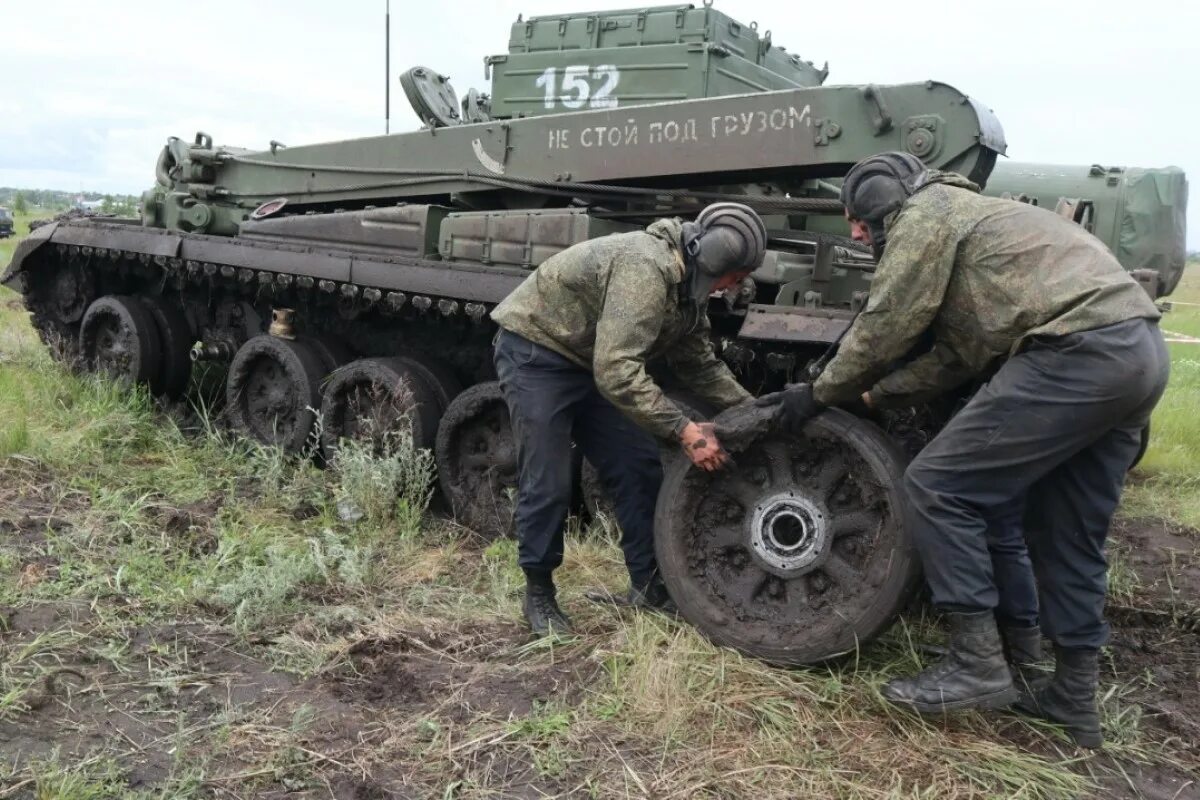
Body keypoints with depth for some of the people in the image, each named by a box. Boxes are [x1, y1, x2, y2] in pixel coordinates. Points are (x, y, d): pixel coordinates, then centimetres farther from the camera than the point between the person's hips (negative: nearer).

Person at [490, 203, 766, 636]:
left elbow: (699, 363, 9)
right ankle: (538, 594, 13)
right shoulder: (645, 268, -31)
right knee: (547, 484, -7)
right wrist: (684, 430, -39)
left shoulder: (688, 287, 0)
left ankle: (647, 587, 14)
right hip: (534, 352, -9)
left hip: (591, 361, 9)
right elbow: (617, 371, -39)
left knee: (639, 469, 4)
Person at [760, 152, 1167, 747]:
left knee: (938, 485, -6)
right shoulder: (965, 216, 32)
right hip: (1139, 349, 11)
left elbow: (882, 329, -2)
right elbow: (957, 356, 26)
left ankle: (977, 663, -2)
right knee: (1067, 532, 16)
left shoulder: (924, 215, 3)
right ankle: (1074, 697, 23)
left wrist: (819, 394, 11)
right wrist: (870, 395, 28)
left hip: (1077, 351, -11)